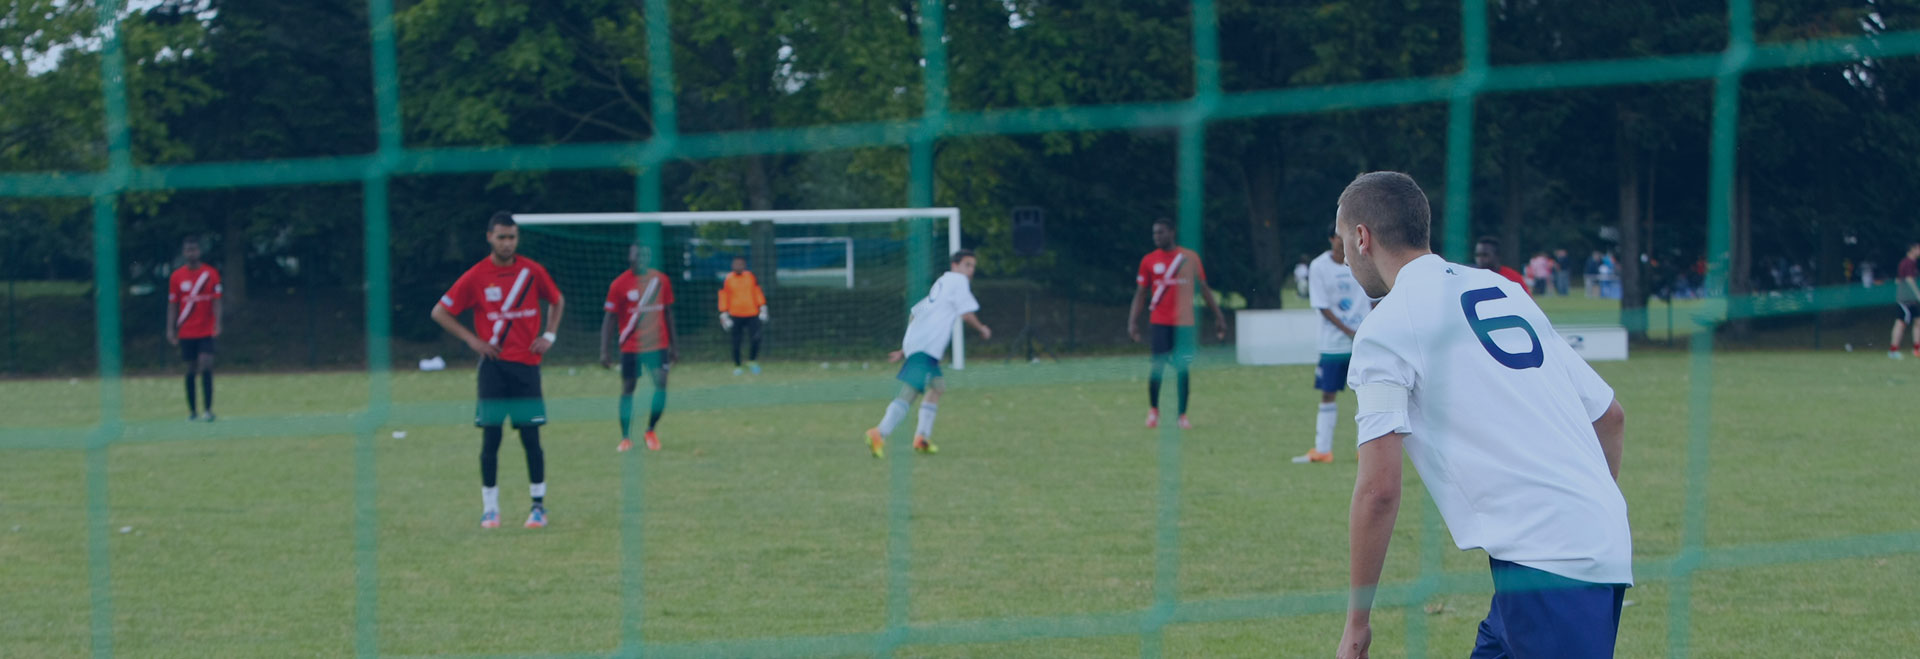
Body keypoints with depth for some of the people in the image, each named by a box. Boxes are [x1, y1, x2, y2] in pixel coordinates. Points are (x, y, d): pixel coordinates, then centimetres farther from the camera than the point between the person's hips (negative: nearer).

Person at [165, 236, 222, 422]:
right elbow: (172, 305, 7)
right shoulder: (176, 277, 4)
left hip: (206, 331, -2)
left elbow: (216, 302, 0)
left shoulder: (211, 274, 1)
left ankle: (209, 410, -12)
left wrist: (217, 325, -10)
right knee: (190, 369, 4)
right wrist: (170, 329, 1)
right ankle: (192, 410, 14)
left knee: (206, 365, -13)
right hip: (186, 333, 2)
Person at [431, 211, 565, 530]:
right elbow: (440, 312, 4)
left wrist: (548, 336, 7)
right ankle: (490, 508, 4)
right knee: (490, 437, -3)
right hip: (494, 366, -1)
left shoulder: (532, 271, 3)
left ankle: (539, 504, 8)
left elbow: (557, 301, 21)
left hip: (527, 364, 1)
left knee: (531, 437, -1)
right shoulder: (476, 277, -2)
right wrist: (472, 340, -3)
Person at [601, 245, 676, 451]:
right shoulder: (619, 285, -5)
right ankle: (626, 438, 11)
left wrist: (673, 345, 15)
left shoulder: (661, 280, 4)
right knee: (628, 388, 1)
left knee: (661, 383, -11)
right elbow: (609, 319, -4)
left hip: (658, 344, 2)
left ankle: (651, 431, 7)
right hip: (630, 347, -2)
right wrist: (604, 351, -10)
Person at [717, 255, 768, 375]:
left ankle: (752, 360, 10)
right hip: (735, 316, -1)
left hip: (752, 315, 1)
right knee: (736, 342, 1)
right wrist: (724, 316, -4)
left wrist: (762, 310, 8)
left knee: (756, 338, -12)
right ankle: (737, 366, 15)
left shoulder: (751, 277, 6)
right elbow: (723, 299, 1)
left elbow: (758, 294, 12)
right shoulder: (727, 280, -1)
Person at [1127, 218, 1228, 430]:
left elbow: (1203, 288, 12)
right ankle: (1153, 410, 10)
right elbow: (1140, 293, 7)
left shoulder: (1190, 258, 6)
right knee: (1158, 366, -8)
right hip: (1160, 322, 0)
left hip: (1185, 321, 0)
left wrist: (1218, 315, 10)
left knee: (1182, 369, 0)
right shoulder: (1149, 261, 5)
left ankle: (1182, 415, 6)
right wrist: (1133, 321, -3)